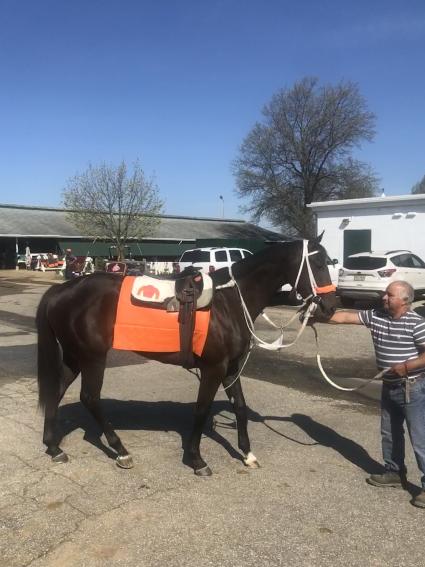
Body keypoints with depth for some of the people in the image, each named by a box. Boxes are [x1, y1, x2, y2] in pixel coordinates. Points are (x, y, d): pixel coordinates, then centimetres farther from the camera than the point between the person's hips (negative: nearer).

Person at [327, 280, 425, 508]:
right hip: (389, 388, 7)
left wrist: (406, 366, -24)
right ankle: (394, 473, 37)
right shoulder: (375, 316, -1)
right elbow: (345, 317, 0)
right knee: (389, 434, 20)